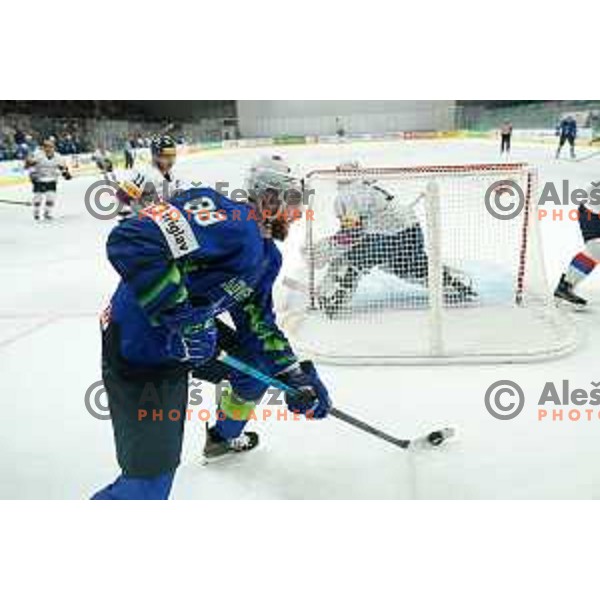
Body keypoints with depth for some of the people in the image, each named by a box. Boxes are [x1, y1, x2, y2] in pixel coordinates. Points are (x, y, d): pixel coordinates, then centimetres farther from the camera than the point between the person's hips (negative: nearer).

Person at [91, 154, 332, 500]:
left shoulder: (266, 257, 8)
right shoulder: (229, 220, -24)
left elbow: (259, 323, 14)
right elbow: (129, 242, -33)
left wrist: (296, 374, 7)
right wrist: (181, 316, -32)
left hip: (183, 344, 10)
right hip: (138, 350, -10)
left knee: (261, 363, 23)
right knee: (150, 478, -10)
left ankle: (225, 437, 49)